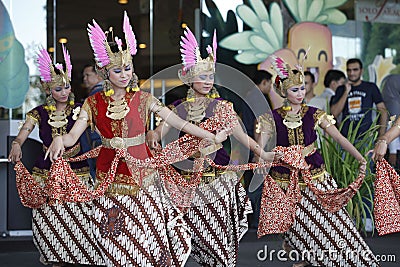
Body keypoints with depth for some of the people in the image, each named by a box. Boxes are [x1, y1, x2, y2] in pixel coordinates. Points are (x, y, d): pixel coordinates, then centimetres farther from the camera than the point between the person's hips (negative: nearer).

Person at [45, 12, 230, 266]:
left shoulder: (143, 99, 1)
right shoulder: (94, 103, 4)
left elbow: (178, 122, -3)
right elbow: (73, 135, -5)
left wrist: (212, 137, -9)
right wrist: (60, 140, -28)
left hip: (142, 174, -1)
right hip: (110, 176, 1)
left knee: (148, 235, -4)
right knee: (116, 243, 3)